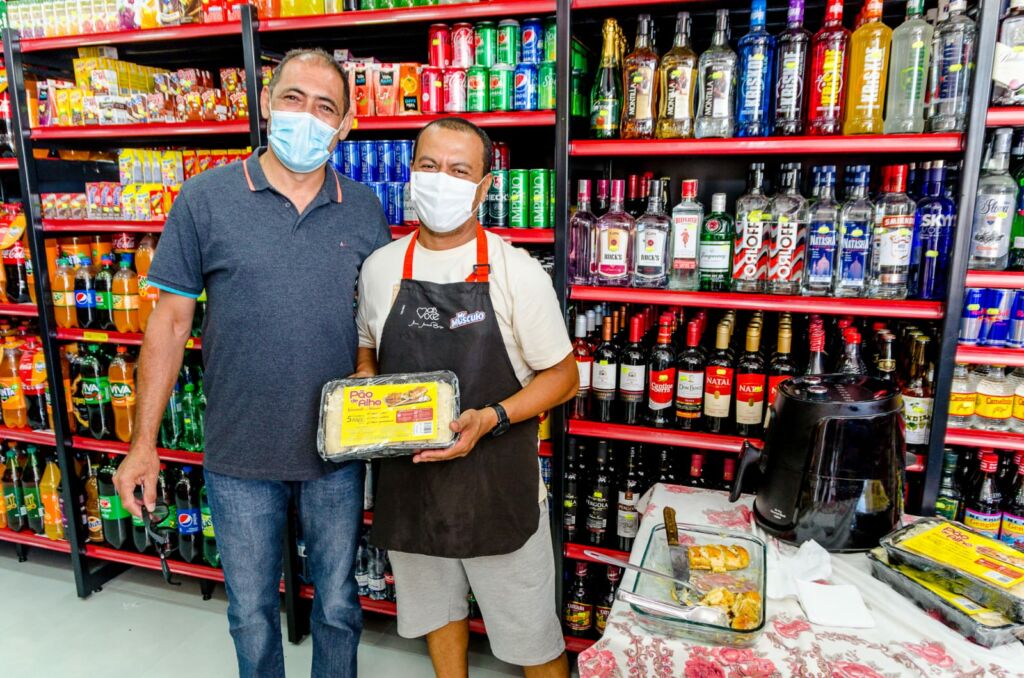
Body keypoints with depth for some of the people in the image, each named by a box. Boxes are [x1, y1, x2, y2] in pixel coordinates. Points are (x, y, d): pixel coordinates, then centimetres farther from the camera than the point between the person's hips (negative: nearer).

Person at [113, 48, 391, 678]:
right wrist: (144, 443, -3)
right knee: (252, 611, 20)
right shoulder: (206, 199, -7)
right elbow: (171, 321, -3)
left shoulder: (364, 210, -1)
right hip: (239, 457, -1)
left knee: (338, 605, 19)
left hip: (338, 450, 2)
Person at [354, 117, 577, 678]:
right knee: (436, 607, 25)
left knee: (530, 632, 11)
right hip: (409, 478, 4)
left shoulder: (517, 272, -12)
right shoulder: (380, 268, 1)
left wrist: (491, 419, -22)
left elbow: (563, 376, -7)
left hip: (498, 484, -3)